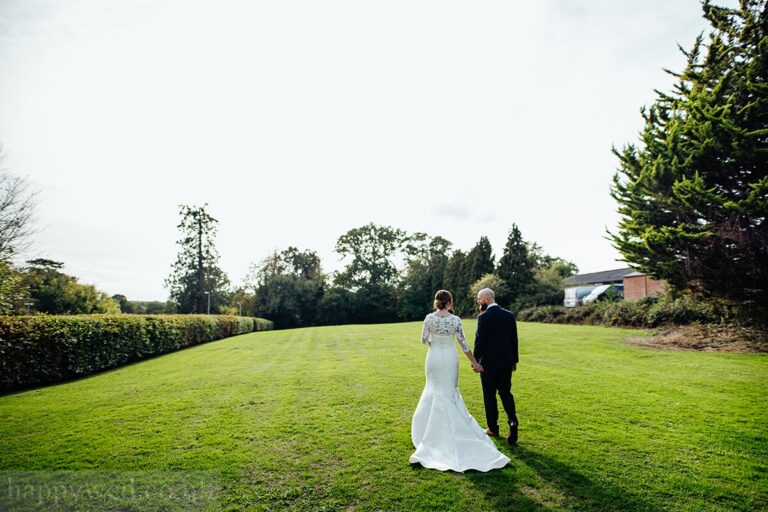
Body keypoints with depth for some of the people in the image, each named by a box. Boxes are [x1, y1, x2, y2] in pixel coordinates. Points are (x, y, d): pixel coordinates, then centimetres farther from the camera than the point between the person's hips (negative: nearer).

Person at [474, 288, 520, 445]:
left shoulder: (483, 317, -15)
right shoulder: (509, 315, 2)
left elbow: (479, 342, -15)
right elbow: (514, 339, 7)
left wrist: (475, 362, -5)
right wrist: (514, 360, 15)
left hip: (488, 362, -5)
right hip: (506, 362, 5)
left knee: (490, 395, 8)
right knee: (505, 392, 15)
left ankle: (493, 428, 18)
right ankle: (512, 420, -4)